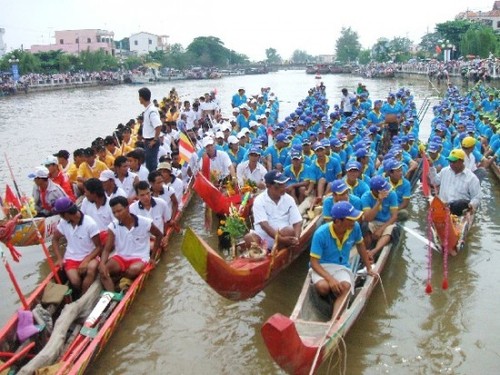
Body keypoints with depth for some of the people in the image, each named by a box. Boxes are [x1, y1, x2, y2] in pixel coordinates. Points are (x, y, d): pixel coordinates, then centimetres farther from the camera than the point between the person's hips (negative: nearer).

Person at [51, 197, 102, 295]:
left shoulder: (90, 223, -17)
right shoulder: (63, 222, -2)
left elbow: (98, 247, -12)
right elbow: (55, 239, 13)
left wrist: (86, 261, -25)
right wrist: (59, 258, -1)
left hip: (89, 257, -3)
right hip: (71, 258, 3)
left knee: (91, 269, -37)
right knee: (75, 282, -26)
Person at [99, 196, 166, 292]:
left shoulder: (145, 223, -11)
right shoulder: (113, 226, -5)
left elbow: (159, 235, 6)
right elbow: (107, 249, -8)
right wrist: (102, 264, -28)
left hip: (140, 258, -2)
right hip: (120, 257, 2)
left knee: (133, 270, -37)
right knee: (103, 270, -27)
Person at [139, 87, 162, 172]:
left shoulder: (152, 111, -20)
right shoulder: (147, 110, 9)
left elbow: (159, 126, -27)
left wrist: (154, 140, -20)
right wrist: (145, 139, 16)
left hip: (151, 142, -9)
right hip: (148, 140, 9)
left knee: (151, 164, -3)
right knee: (148, 163, 16)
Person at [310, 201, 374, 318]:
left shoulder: (355, 227, -11)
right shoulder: (321, 233, -22)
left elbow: (360, 246, 12)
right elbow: (314, 262, -18)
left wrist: (369, 268, 18)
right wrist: (330, 278, -33)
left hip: (341, 267, 3)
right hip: (322, 267, -2)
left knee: (345, 286, -32)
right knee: (323, 286, -34)